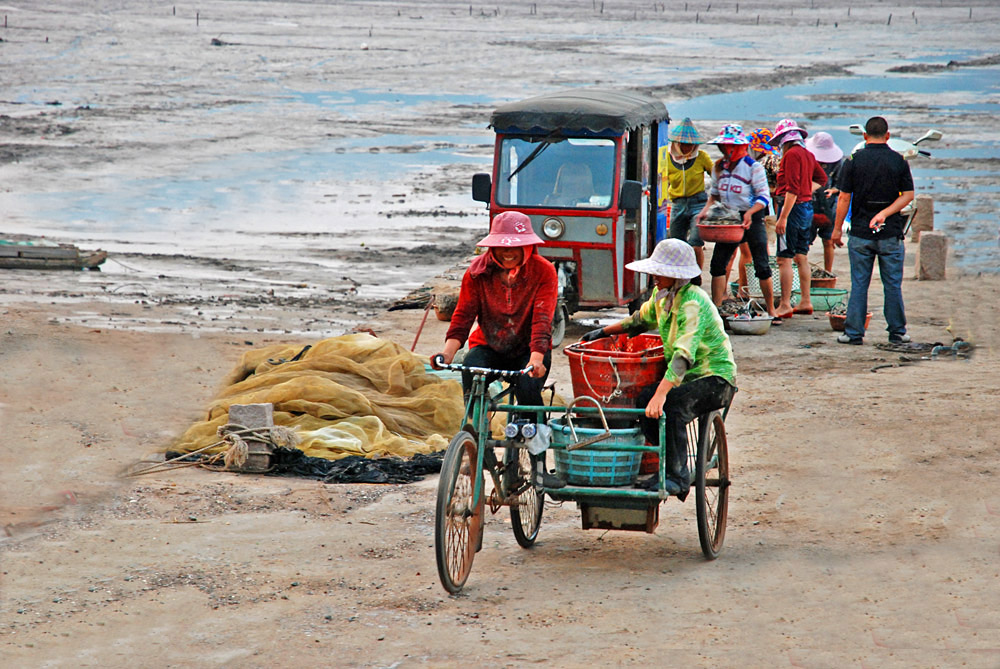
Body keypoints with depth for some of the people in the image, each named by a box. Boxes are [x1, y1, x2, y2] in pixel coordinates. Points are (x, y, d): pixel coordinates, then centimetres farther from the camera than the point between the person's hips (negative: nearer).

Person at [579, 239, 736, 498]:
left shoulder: (693, 303, -24)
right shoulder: (662, 295, 4)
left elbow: (684, 355, -37)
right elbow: (642, 319, 29)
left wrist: (660, 395, -46)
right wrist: (604, 332, 28)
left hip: (715, 377, -8)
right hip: (683, 377, 8)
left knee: (671, 407, -34)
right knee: (641, 399, -15)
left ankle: (677, 477, -20)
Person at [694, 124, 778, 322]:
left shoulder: (753, 167, -11)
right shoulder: (719, 167, 6)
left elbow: (764, 196, -13)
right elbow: (714, 193, 17)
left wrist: (750, 213, -29)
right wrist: (706, 210, -1)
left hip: (752, 219, -5)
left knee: (761, 266, -3)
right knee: (717, 264, 0)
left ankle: (771, 311, 6)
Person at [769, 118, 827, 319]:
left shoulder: (791, 155, -15)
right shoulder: (808, 155, 12)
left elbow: (792, 189, -21)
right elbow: (821, 178, 29)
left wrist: (783, 217, -22)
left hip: (793, 206, -9)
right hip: (807, 207, 9)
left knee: (784, 259, -7)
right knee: (801, 257, 16)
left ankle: (785, 305, -8)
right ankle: (805, 302, 20)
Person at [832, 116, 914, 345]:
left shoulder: (853, 160, -3)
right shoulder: (898, 161, -1)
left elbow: (844, 197, -3)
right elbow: (908, 195, -4)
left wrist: (837, 228, 4)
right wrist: (885, 213, -8)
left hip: (860, 232, 0)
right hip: (891, 233, 0)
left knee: (859, 285, 5)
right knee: (893, 285, 7)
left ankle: (854, 333, 5)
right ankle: (897, 333, 11)